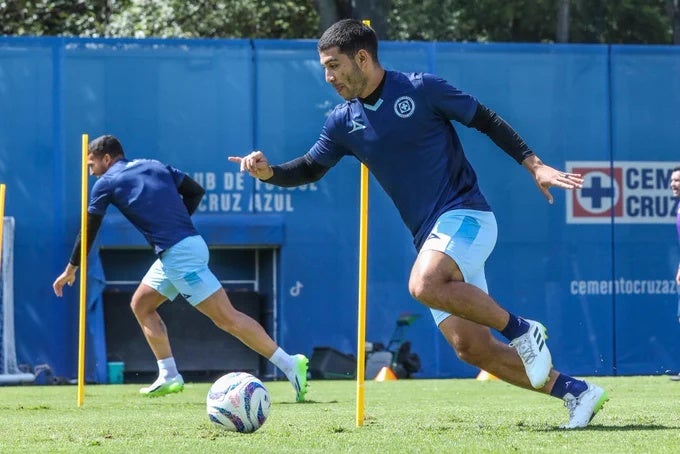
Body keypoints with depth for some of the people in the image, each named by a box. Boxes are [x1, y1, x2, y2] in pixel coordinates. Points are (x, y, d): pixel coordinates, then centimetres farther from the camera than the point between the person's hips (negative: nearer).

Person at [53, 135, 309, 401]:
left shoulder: (106, 183, 3)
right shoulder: (154, 166, 19)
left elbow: (89, 230, 10)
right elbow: (196, 191, 16)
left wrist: (71, 269, 23)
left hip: (178, 253, -9)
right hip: (189, 244, 9)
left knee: (226, 317, -11)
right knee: (141, 304, 18)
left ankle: (290, 364, -16)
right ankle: (168, 376, 13)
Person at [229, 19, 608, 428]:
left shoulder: (422, 89, -8)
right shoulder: (344, 122, 8)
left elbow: (486, 120, 0)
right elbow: (310, 169, 16)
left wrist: (534, 165, -6)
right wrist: (269, 173, -4)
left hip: (466, 214, -6)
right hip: (432, 238, 6)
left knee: (424, 285, -34)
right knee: (470, 347, -3)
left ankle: (520, 330, -14)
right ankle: (577, 392, 7)